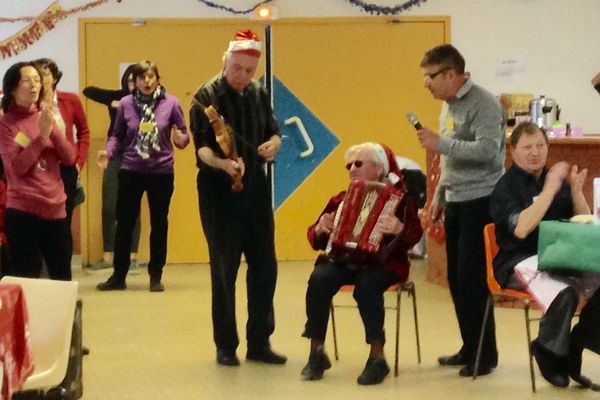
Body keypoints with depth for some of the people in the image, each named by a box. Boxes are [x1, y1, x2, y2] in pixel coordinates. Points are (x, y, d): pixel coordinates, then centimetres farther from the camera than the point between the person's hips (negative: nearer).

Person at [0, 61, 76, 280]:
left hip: (55, 208, 5)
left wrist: (53, 129, -11)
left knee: (62, 278, 10)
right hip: (23, 211, -5)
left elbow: (69, 158, 3)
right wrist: (42, 135, -19)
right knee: (26, 278, -6)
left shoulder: (45, 117, 12)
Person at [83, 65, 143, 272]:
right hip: (115, 157, 3)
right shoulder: (117, 97, 6)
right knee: (109, 208, 5)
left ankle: (132, 257, 10)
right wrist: (111, 103, -9)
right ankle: (108, 257, 14)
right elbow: (88, 91, 2)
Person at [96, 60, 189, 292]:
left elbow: (184, 134, 0)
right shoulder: (126, 104, -2)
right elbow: (118, 135, 5)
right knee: (124, 223, 5)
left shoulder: (171, 103, -4)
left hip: (162, 172, 0)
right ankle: (119, 275, 16)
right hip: (130, 171, 1)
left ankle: (156, 276, 21)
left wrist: (180, 140, -22)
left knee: (159, 224, 9)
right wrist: (108, 152, -12)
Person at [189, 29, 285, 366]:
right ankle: (226, 346, 12)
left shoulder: (259, 94, 6)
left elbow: (274, 131, 17)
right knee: (224, 270, 1)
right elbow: (202, 147, -19)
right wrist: (223, 164, -38)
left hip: (256, 188, 5)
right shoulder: (207, 96, -10)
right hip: (219, 191, -5)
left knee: (265, 266, 6)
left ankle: (259, 343, 17)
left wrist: (274, 143, -6)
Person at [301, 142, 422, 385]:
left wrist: (400, 229, -34)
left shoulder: (399, 196, 1)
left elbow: (414, 235, -12)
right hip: (342, 260, 4)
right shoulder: (340, 200, 15)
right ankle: (317, 352, -16)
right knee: (319, 279, -28)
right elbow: (315, 239, 17)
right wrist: (320, 230, -7)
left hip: (382, 262, -4)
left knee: (366, 285, -37)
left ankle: (377, 357, -24)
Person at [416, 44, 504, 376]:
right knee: (457, 279, 10)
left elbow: (488, 151, -25)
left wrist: (440, 143, -24)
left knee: (472, 279, -8)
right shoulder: (449, 106, 14)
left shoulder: (483, 103, -13)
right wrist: (439, 198, 20)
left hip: (480, 202, -9)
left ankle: (485, 355, 2)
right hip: (456, 202, 9)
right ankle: (470, 349, 21)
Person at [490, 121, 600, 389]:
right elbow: (521, 229, -21)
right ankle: (550, 351, -7)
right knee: (564, 292, -34)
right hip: (518, 262, -6)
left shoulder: (556, 178, 12)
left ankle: (574, 350, -5)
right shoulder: (506, 187, -4)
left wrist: (576, 191, -6)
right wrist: (550, 189, -21)